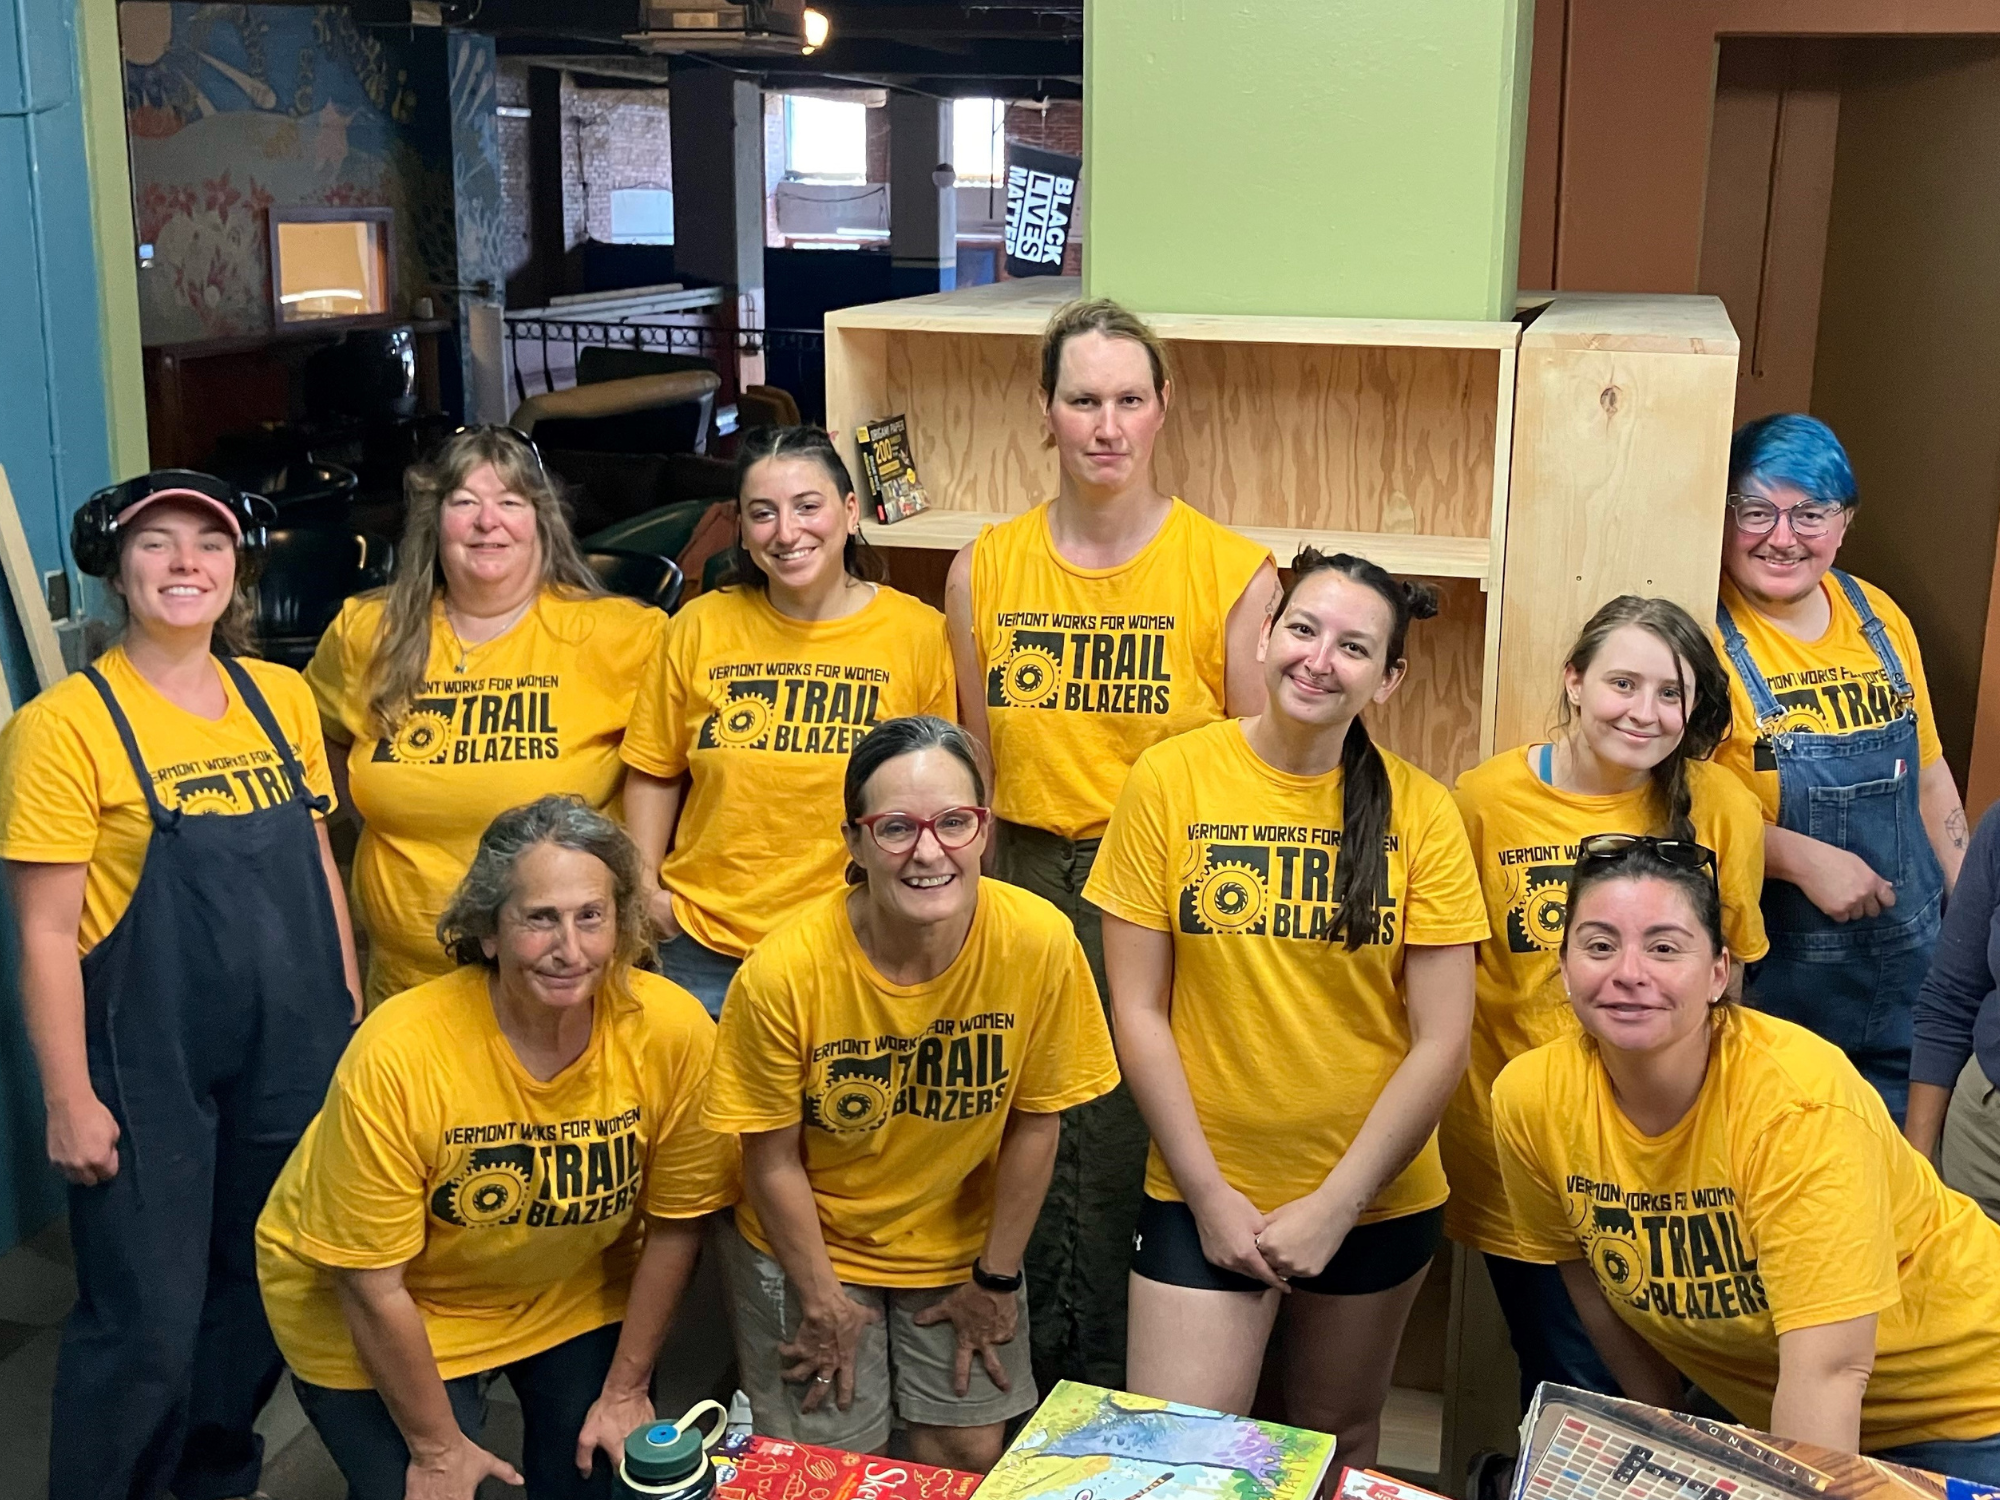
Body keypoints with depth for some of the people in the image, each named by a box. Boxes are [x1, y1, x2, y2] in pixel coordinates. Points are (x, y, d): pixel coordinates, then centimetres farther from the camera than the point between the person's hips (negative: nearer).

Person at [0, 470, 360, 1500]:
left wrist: (352, 1023, 11)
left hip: (292, 1058, 5)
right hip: (149, 1070, -5)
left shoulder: (281, 697, 4)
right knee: (146, 1326, 1)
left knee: (264, 1293, 17)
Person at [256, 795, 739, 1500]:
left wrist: (626, 1391, -1)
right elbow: (373, 1285, -21)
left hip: (573, 1296, 3)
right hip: (375, 1322, -3)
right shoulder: (396, 1055, -31)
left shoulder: (673, 1032, -22)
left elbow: (675, 1224, -7)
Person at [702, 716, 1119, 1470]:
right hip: (807, 1244, -2)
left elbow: (1034, 1124, -10)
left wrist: (996, 1280, -2)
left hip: (960, 1240, 2)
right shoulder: (784, 971, -28)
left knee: (969, 1450, 10)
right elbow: (773, 1159, -14)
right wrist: (822, 1302, -6)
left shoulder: (1039, 942, -24)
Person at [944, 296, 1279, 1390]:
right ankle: (1054, 1402, 30)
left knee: (1131, 1166, 1)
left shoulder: (1234, 574, -4)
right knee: (1034, 1160, 9)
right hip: (1026, 889, 3)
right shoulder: (984, 570, 5)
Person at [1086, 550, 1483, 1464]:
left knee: (1338, 1440, 19)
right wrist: (1209, 1192, -8)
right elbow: (1138, 1010, -7)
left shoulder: (1418, 811, -7)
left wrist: (1336, 1204, -9)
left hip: (1376, 1195, 2)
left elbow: (1442, 1040, -6)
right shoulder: (1171, 780, -9)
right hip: (1204, 1193, -1)